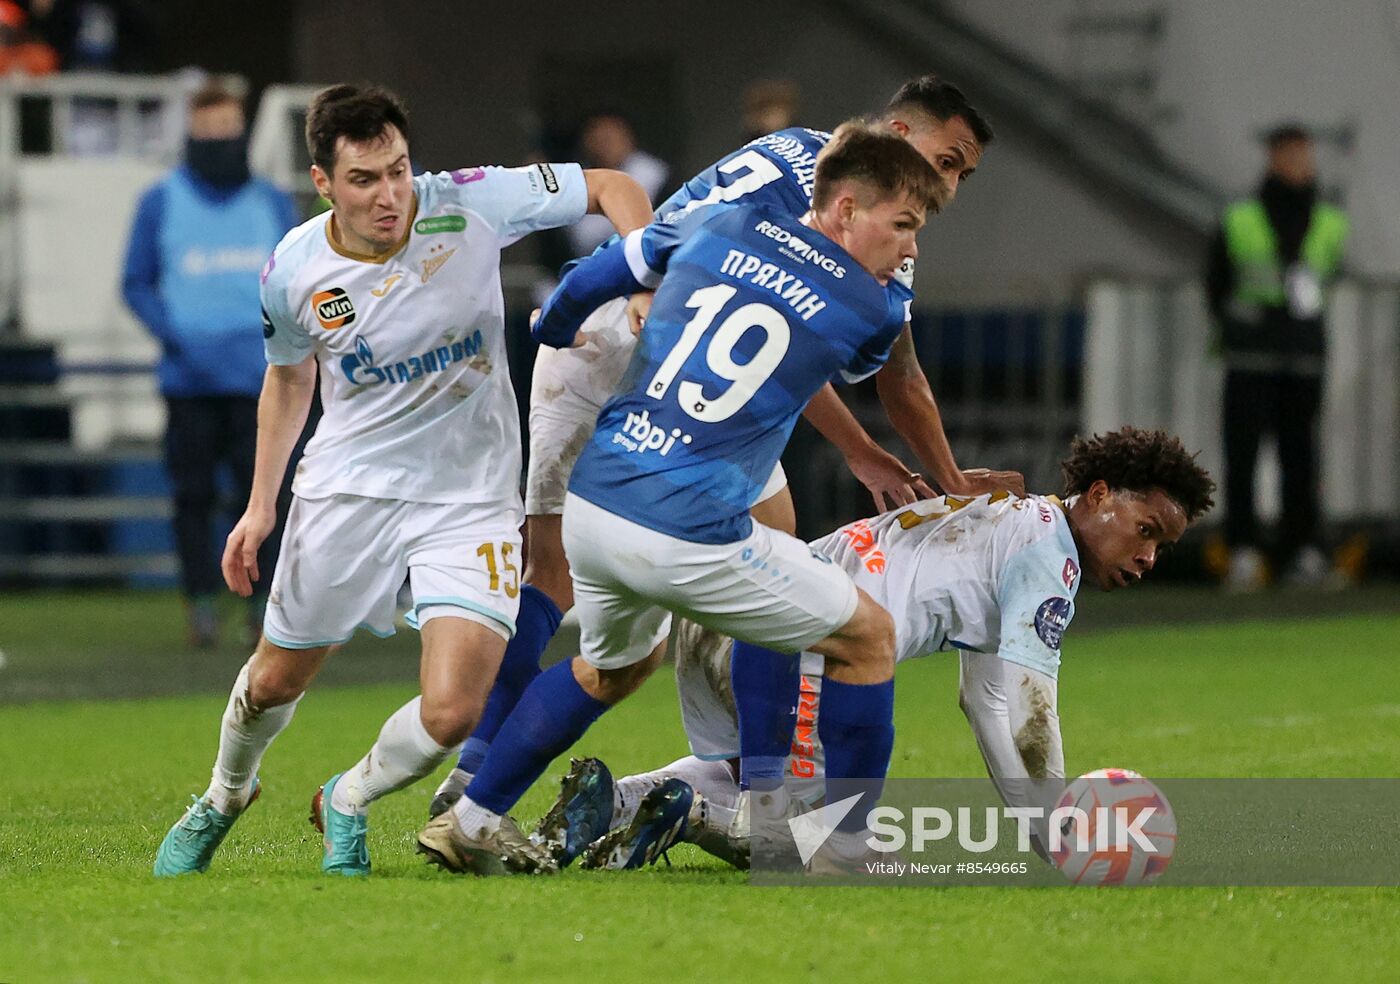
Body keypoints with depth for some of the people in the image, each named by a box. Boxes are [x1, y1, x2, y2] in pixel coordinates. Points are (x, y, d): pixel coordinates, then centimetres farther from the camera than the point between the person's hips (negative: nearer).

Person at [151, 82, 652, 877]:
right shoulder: (294, 272, -11)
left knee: (452, 715, -14)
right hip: (350, 486, 1)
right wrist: (261, 505, 9)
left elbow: (610, 188, -6)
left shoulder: (469, 204, -18)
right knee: (276, 680, 16)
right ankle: (225, 797, 50)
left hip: (471, 494, -1)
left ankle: (348, 803, 19)